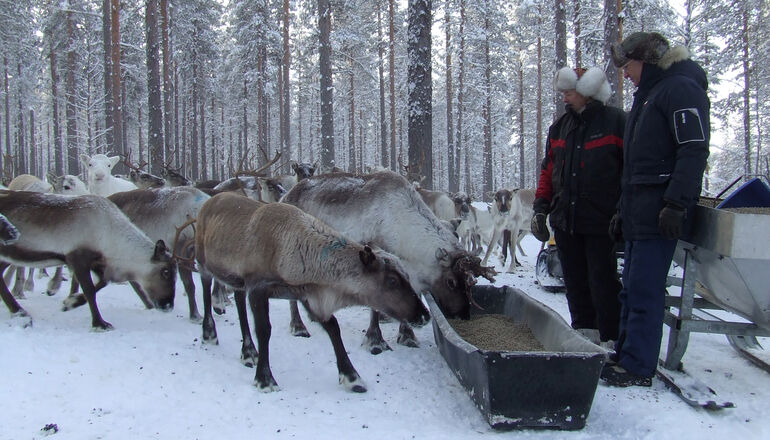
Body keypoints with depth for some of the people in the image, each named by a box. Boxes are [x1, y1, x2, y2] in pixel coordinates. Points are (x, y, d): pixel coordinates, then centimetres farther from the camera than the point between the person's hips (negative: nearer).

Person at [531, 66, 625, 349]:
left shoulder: (615, 122, -3)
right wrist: (540, 208, 10)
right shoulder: (559, 128, 15)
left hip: (601, 221, -6)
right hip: (565, 220, 6)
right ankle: (585, 332, 21)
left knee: (602, 282, -3)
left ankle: (611, 339, 6)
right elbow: (548, 171, 19)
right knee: (575, 281, 11)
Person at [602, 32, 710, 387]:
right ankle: (625, 356, 18)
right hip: (639, 211, 10)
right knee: (632, 289, 11)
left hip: (659, 213, -10)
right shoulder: (647, 94, 24)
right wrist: (624, 210, 24)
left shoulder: (681, 88, -7)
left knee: (644, 290, -8)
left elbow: (694, 150, -17)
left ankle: (638, 367, -2)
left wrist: (676, 204, -23)